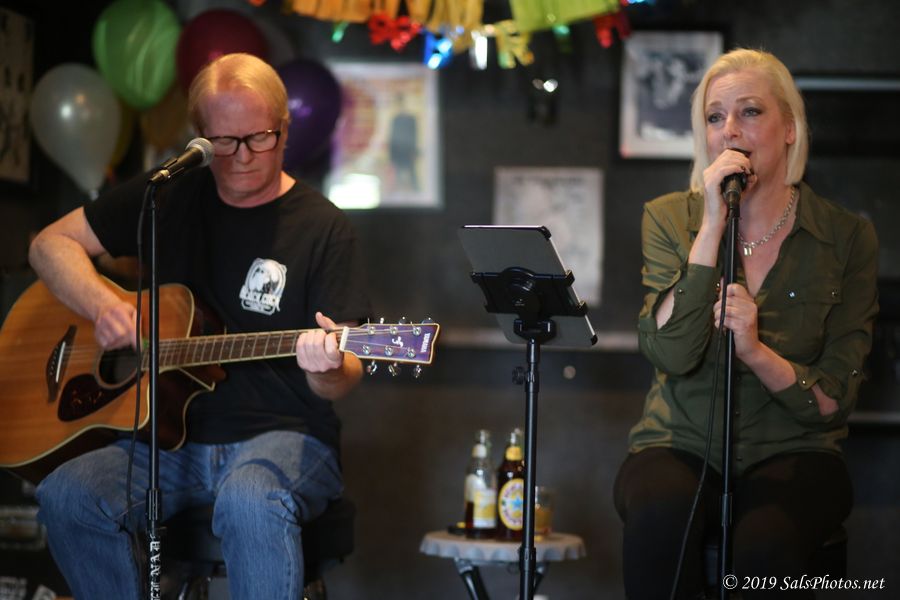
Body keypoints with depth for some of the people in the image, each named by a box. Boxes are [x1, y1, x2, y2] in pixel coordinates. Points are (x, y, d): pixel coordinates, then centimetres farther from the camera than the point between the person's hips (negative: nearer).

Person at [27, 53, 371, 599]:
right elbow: (52, 244, 14)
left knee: (249, 501, -39)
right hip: (170, 432, 4)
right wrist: (103, 306, -6)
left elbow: (343, 380, -5)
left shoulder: (324, 229, -1)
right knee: (68, 495, -26)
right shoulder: (169, 198, 10)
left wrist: (326, 368, -31)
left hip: (280, 436, -4)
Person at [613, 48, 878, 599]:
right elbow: (671, 353, -13)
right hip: (681, 447, 1)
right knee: (661, 512, -35)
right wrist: (714, 225, -17)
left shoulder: (847, 237, 1)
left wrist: (756, 351, -20)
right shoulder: (670, 218, 3)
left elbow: (833, 403, -1)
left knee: (766, 543, -35)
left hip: (791, 455, 0)